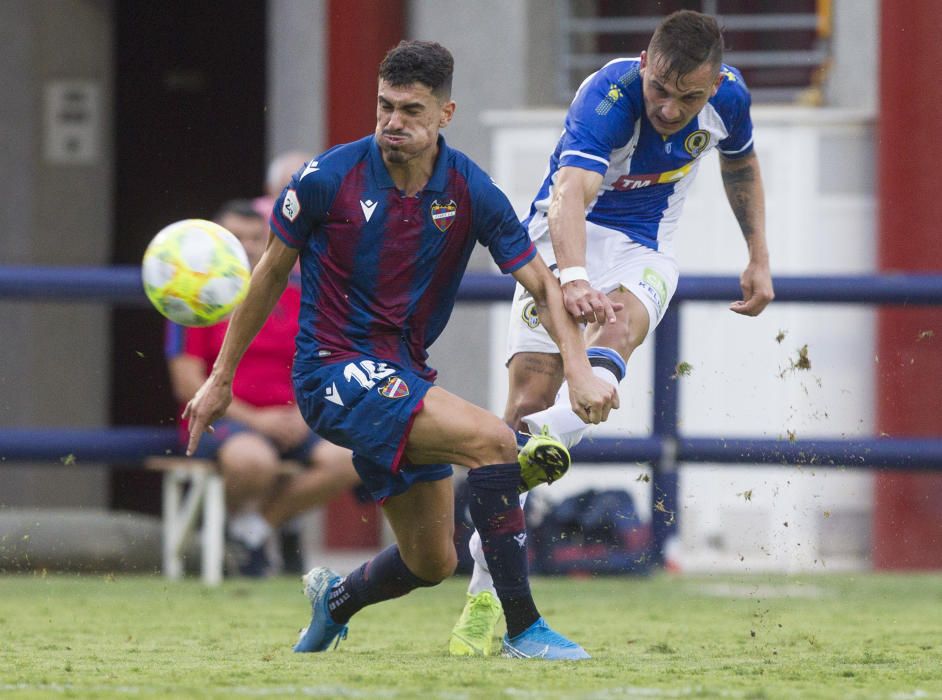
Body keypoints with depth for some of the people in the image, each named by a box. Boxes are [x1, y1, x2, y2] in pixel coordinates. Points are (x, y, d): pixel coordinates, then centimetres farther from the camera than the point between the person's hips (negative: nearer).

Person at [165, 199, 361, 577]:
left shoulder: (293, 300, 16)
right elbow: (188, 384, -5)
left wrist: (302, 415, -5)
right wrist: (252, 418, -15)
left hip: (286, 422, 5)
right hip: (221, 418, -5)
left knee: (346, 460, -24)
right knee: (252, 460, -40)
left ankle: (261, 523, -7)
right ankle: (236, 516, -3)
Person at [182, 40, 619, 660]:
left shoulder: (470, 190, -4)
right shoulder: (329, 178, -11)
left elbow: (543, 285, -2)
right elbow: (272, 272, 3)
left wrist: (580, 370, -18)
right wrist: (221, 377, 7)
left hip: (405, 375, 6)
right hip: (335, 370, -5)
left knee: (433, 563, 11)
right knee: (490, 438, -26)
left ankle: (335, 601, 44)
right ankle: (523, 629, -21)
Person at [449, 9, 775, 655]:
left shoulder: (728, 97, -13)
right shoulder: (609, 96, -30)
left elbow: (741, 164, 13)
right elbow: (570, 193, -47)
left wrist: (759, 257, 11)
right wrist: (572, 279, -65)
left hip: (645, 249, 3)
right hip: (567, 238, -3)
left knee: (620, 326, -33)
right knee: (528, 400, -14)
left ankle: (547, 442, -60)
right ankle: (485, 600, -8)